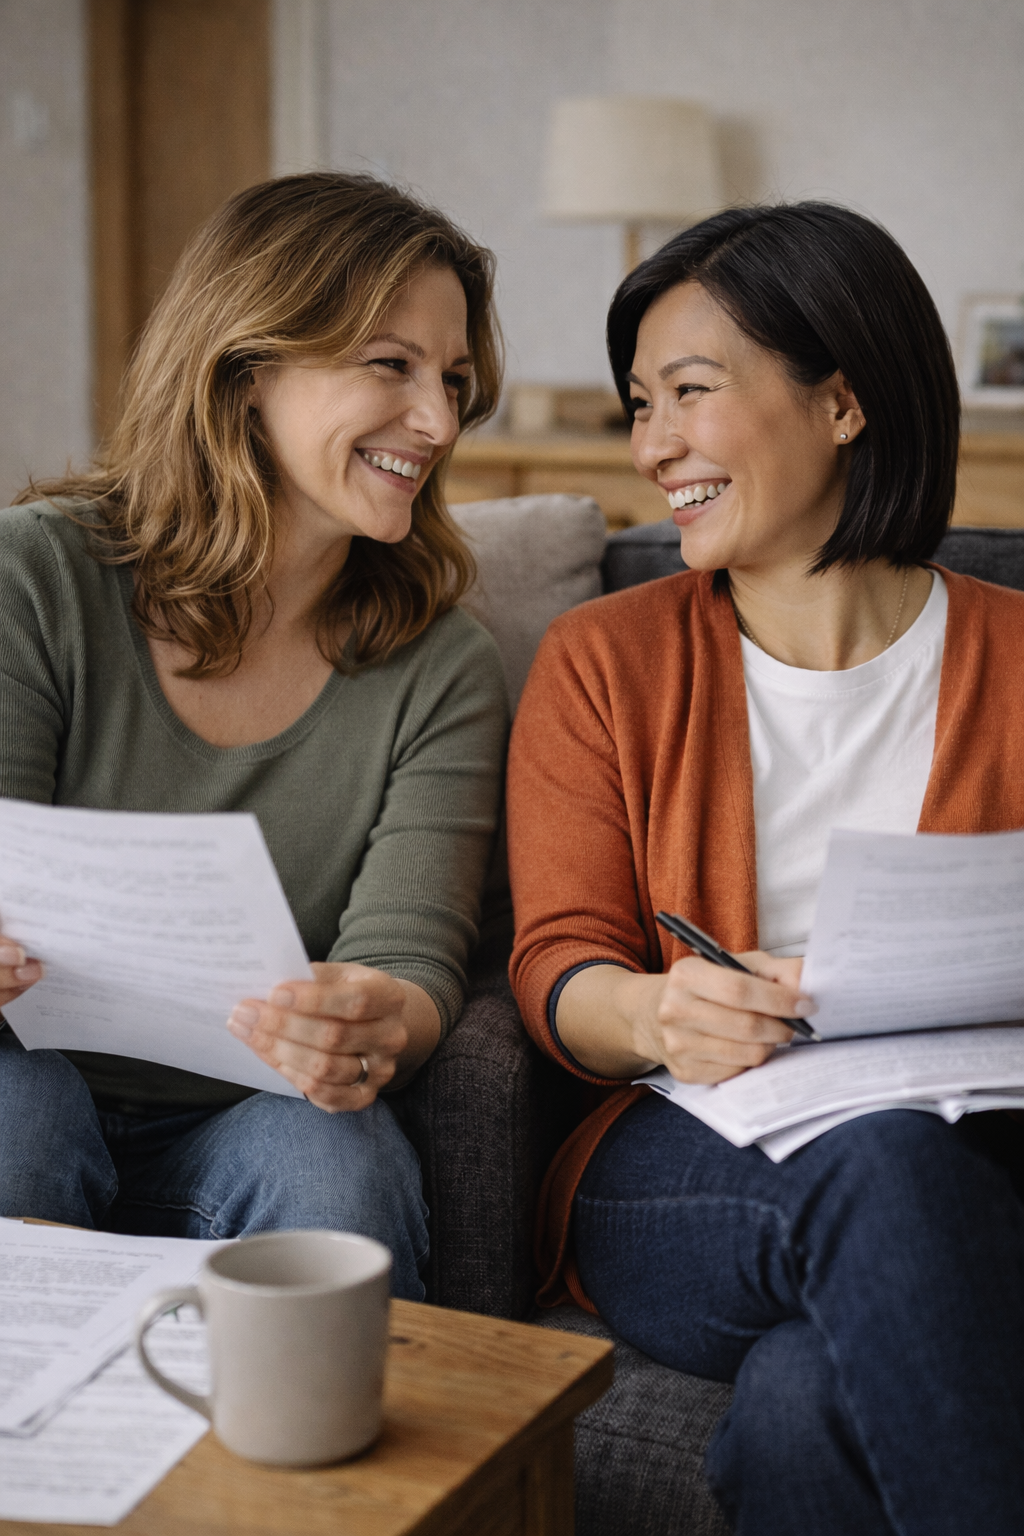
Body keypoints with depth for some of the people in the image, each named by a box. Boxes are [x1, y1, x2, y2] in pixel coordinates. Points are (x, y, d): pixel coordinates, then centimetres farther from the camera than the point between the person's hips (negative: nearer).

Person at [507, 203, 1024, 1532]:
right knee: (886, 1159, -35)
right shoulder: (604, 661, 11)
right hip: (679, 1177, 1)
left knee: (810, 1403, -36)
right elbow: (557, 964, 3)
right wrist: (655, 1014, -21)